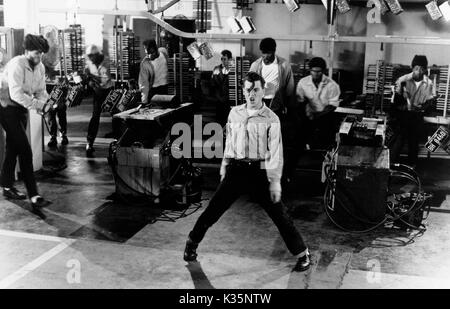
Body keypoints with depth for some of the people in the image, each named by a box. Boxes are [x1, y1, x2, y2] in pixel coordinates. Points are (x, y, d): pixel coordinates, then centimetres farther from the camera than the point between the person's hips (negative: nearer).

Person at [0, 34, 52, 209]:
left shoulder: (40, 67, 4)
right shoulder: (17, 65, -21)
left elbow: (41, 91, 4)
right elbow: (16, 94, -30)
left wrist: (43, 104, -17)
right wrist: (39, 105, -32)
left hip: (22, 110, 8)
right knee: (25, 151, -13)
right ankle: (33, 196, -12)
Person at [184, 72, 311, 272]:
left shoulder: (271, 119, -6)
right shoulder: (234, 113, 6)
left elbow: (276, 151, -8)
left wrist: (275, 181, -13)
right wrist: (225, 164, 19)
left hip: (260, 171, -3)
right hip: (236, 170, 3)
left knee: (279, 215, 1)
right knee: (213, 210, 6)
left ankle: (302, 254, 15)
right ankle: (192, 243, 27)